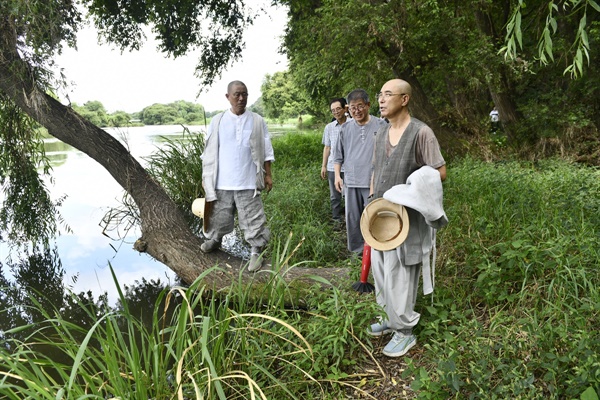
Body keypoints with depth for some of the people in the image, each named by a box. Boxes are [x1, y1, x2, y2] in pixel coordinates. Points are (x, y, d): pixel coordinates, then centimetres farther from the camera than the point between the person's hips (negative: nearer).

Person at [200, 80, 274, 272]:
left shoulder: (257, 121, 1)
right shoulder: (217, 121, 4)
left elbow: (266, 151, 5)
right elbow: (209, 152, 8)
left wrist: (268, 175, 2)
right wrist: (205, 177, 7)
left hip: (248, 183, -1)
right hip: (221, 182, 2)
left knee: (253, 219, 2)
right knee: (219, 216, 14)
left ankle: (256, 252, 15)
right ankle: (213, 240, 39)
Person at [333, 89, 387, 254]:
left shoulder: (380, 125, -3)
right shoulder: (345, 127, 7)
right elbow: (338, 154, 14)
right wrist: (337, 175, 6)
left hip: (373, 182, -3)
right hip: (351, 181, 4)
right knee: (353, 219, 11)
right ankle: (357, 250, 26)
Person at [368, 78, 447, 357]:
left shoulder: (421, 132, -11)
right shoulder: (381, 134, 11)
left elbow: (440, 173, -10)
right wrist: (372, 197, 11)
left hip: (407, 216, -7)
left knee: (399, 275, -2)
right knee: (380, 269, 16)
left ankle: (404, 331, 15)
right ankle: (388, 318, 34)